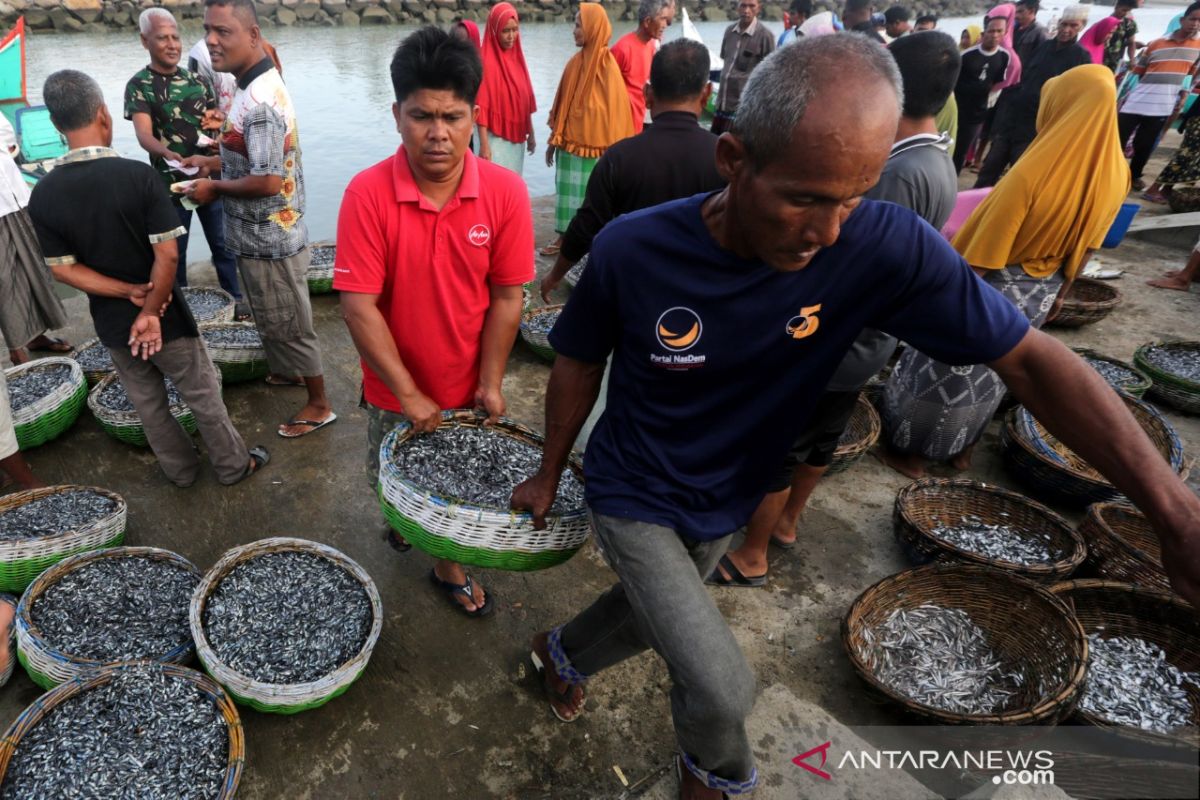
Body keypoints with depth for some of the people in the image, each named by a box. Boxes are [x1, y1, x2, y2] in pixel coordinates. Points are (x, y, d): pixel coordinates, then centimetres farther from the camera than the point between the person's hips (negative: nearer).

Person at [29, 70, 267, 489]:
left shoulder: (43, 194, -7)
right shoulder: (139, 175, -20)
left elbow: (62, 268, -6)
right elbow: (167, 255, -21)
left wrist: (129, 293, -8)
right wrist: (151, 311, -14)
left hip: (111, 322, 4)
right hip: (164, 315, -4)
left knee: (147, 402, 20)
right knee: (202, 394, 13)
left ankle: (181, 469, 37)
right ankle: (233, 465, 28)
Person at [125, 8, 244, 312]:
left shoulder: (195, 79, 9)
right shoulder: (138, 85, -5)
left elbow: (218, 117, 21)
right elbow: (144, 134, -17)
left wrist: (219, 118, -4)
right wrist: (167, 154, -39)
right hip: (171, 182, -3)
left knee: (223, 243, 10)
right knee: (173, 250, 8)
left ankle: (234, 299, 23)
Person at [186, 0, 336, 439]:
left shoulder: (260, 99, -24)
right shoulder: (257, 87, 8)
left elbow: (266, 181, -29)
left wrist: (214, 187, -14)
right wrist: (216, 162, 10)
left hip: (269, 240, -10)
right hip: (263, 235, 10)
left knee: (289, 325, 3)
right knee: (272, 319, 25)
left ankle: (319, 404, 18)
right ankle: (289, 371, 45)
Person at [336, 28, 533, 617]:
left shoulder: (505, 191, -15)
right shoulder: (368, 193, -19)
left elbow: (507, 296, -9)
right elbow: (358, 305, -19)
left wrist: (489, 384, -7)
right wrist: (409, 393, -17)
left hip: (468, 389, 1)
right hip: (395, 391, 0)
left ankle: (449, 565, 45)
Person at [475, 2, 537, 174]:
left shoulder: (517, 57, 9)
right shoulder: (485, 61, -12)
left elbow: (525, 101, 13)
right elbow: (481, 105, -16)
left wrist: (530, 133, 15)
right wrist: (484, 145, -21)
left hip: (517, 136, 7)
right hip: (494, 137, -7)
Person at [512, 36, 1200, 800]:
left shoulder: (885, 246, -25)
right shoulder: (631, 250, -27)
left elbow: (1031, 358, -20)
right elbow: (580, 365, -10)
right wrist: (549, 476, 3)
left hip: (725, 505, 3)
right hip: (634, 499, -3)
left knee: (650, 617, 25)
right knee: (723, 690, -6)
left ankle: (563, 653, 62)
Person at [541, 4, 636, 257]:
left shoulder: (607, 65, -12)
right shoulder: (576, 62, 6)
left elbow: (616, 107, -11)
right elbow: (562, 103, 11)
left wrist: (611, 149, -10)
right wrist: (554, 139, 12)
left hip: (594, 144, -6)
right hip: (571, 141, 6)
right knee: (567, 189, 12)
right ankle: (564, 239, 22)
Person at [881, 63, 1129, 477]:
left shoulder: (1034, 172, -27)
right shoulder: (1116, 174, -6)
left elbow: (983, 249, -23)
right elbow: (1085, 246, 5)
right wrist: (1061, 290, 18)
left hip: (997, 288, -6)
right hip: (1040, 293, 6)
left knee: (948, 368, 10)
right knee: (994, 369, 23)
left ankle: (912, 448, 23)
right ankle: (961, 447, 38)